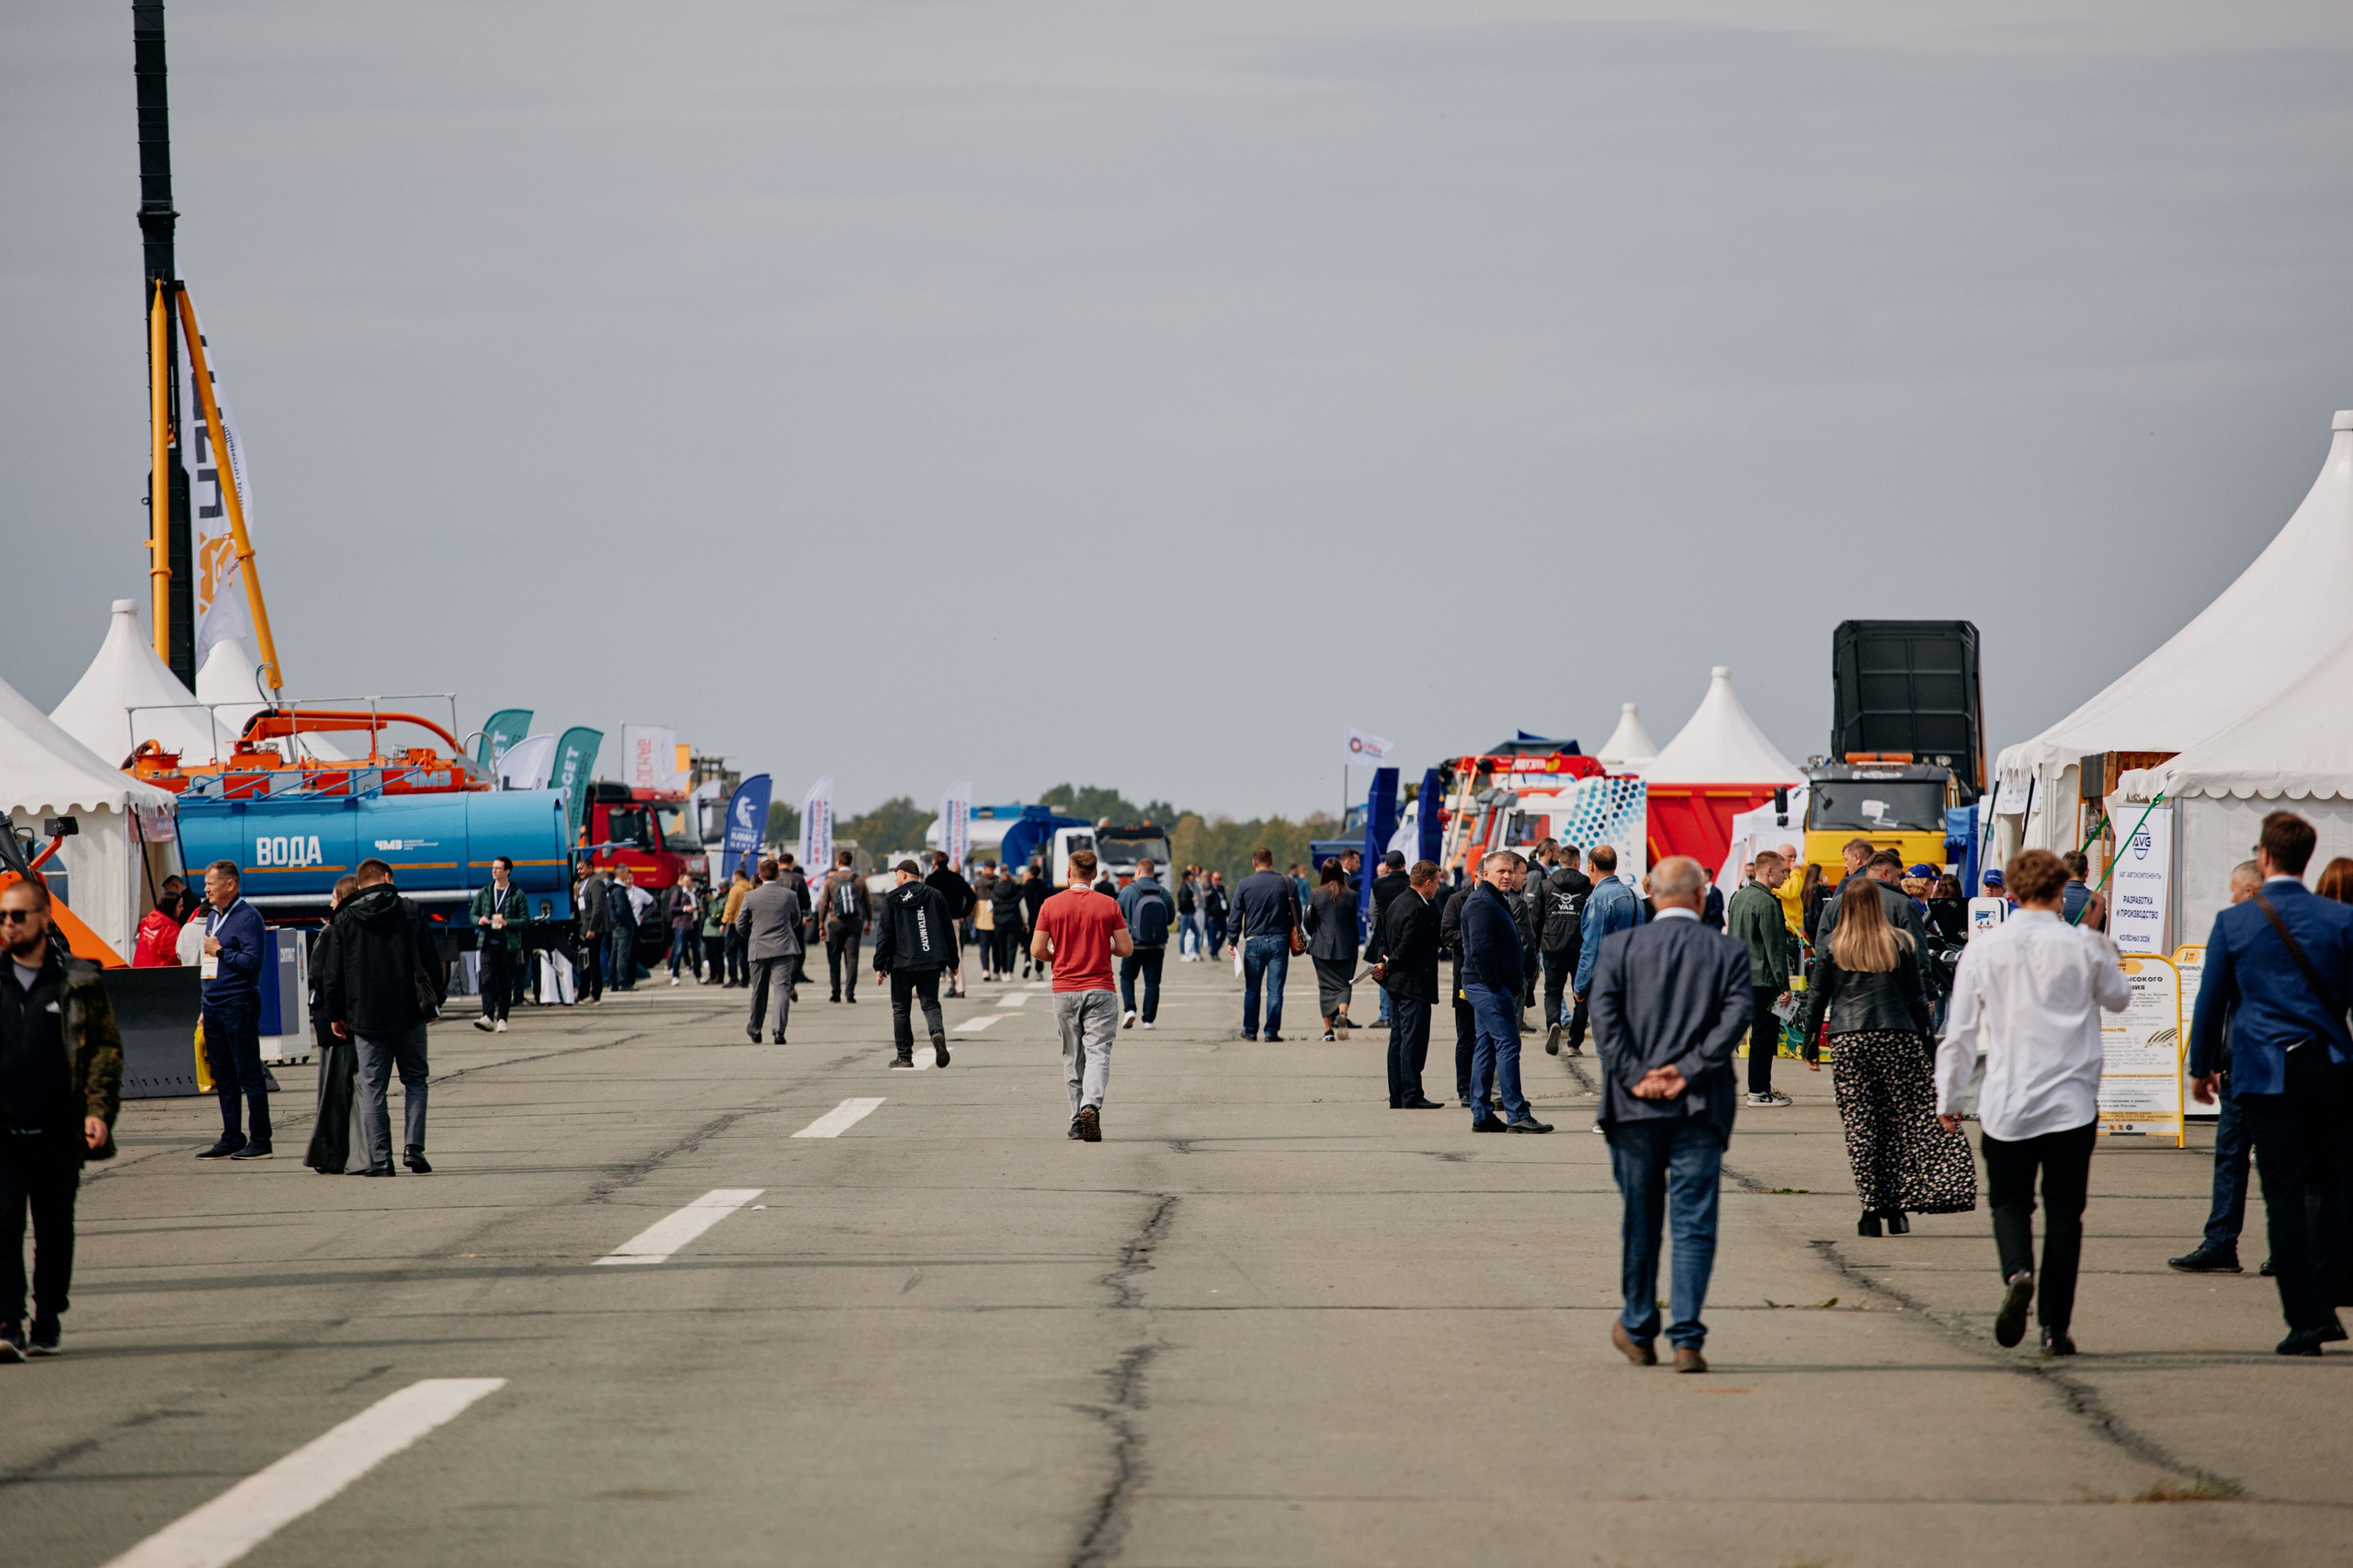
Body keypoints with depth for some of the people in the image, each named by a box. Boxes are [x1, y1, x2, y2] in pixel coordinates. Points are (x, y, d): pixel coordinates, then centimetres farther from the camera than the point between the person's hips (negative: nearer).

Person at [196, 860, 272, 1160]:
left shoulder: (247, 917, -11)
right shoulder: (213, 916, 16)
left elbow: (253, 961, -19)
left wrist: (220, 952, -13)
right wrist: (206, 1006, 19)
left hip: (239, 1004, -9)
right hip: (213, 1004, 9)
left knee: (249, 1075, -6)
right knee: (223, 1077, 11)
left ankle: (260, 1139, -4)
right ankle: (231, 1138, 16)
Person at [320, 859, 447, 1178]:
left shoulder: (345, 919, 2)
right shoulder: (410, 912, 1)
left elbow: (333, 972, 3)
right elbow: (432, 961, 3)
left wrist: (335, 1014, 12)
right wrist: (433, 1003, 14)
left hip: (365, 1017, 0)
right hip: (408, 1014, 0)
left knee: (373, 1088, 4)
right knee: (415, 1080, 12)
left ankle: (380, 1159, -2)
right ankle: (413, 1146, -4)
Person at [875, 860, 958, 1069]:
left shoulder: (892, 899, -1)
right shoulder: (935, 896, 8)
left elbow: (884, 934, -2)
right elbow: (949, 930, 11)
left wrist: (879, 966, 2)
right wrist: (953, 961, 19)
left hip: (902, 964, -2)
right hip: (931, 963, 3)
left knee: (901, 1009, 8)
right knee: (930, 1004, 6)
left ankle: (905, 1056, 9)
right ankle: (938, 1033, -25)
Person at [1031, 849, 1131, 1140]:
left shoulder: (1051, 905, -1)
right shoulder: (1108, 906, -2)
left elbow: (1037, 950, -3)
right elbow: (1126, 948, -1)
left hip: (1064, 990, 1)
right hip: (1100, 990, -1)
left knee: (1072, 1058, 11)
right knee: (1098, 1053, -6)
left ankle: (1078, 1121, 13)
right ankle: (1091, 1106, -29)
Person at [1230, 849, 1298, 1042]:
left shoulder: (1244, 885, 0)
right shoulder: (1285, 882, 2)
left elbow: (1236, 915, 1)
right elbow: (1296, 913, 7)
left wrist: (1233, 941, 6)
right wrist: (1295, 938, 18)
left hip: (1254, 941, 0)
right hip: (1279, 941, 0)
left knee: (1252, 990, 10)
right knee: (1275, 988, 1)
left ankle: (1250, 1030, 17)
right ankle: (1272, 1031, -2)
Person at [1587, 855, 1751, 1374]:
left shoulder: (1619, 946, 4)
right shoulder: (1728, 951, 3)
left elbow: (1603, 1013, -7)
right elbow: (1736, 1015, -9)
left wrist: (1636, 1076, -8)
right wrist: (1687, 1071, -10)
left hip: (1635, 1106, 1)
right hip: (1700, 1107, -1)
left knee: (1640, 1223, 13)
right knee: (1694, 1226, 0)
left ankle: (1638, 1331, 24)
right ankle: (1687, 1340, -8)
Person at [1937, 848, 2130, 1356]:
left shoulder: (1983, 949, -3)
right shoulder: (2082, 946, -4)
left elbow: (1960, 1032, 1)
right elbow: (2118, 998, 16)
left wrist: (1948, 1098, 11)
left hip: (2005, 1104, 0)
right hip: (2071, 1103, 0)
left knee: (2009, 1201, 13)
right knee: (2063, 1213, 7)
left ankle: (2017, 1274, -16)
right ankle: (2055, 1327, 5)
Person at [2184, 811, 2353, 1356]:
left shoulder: (2234, 922, -2)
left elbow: (2210, 1000, 4)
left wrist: (2201, 1067, 16)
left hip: (2265, 1072, -2)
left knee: (2285, 1194, -1)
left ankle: (2306, 1318, -5)